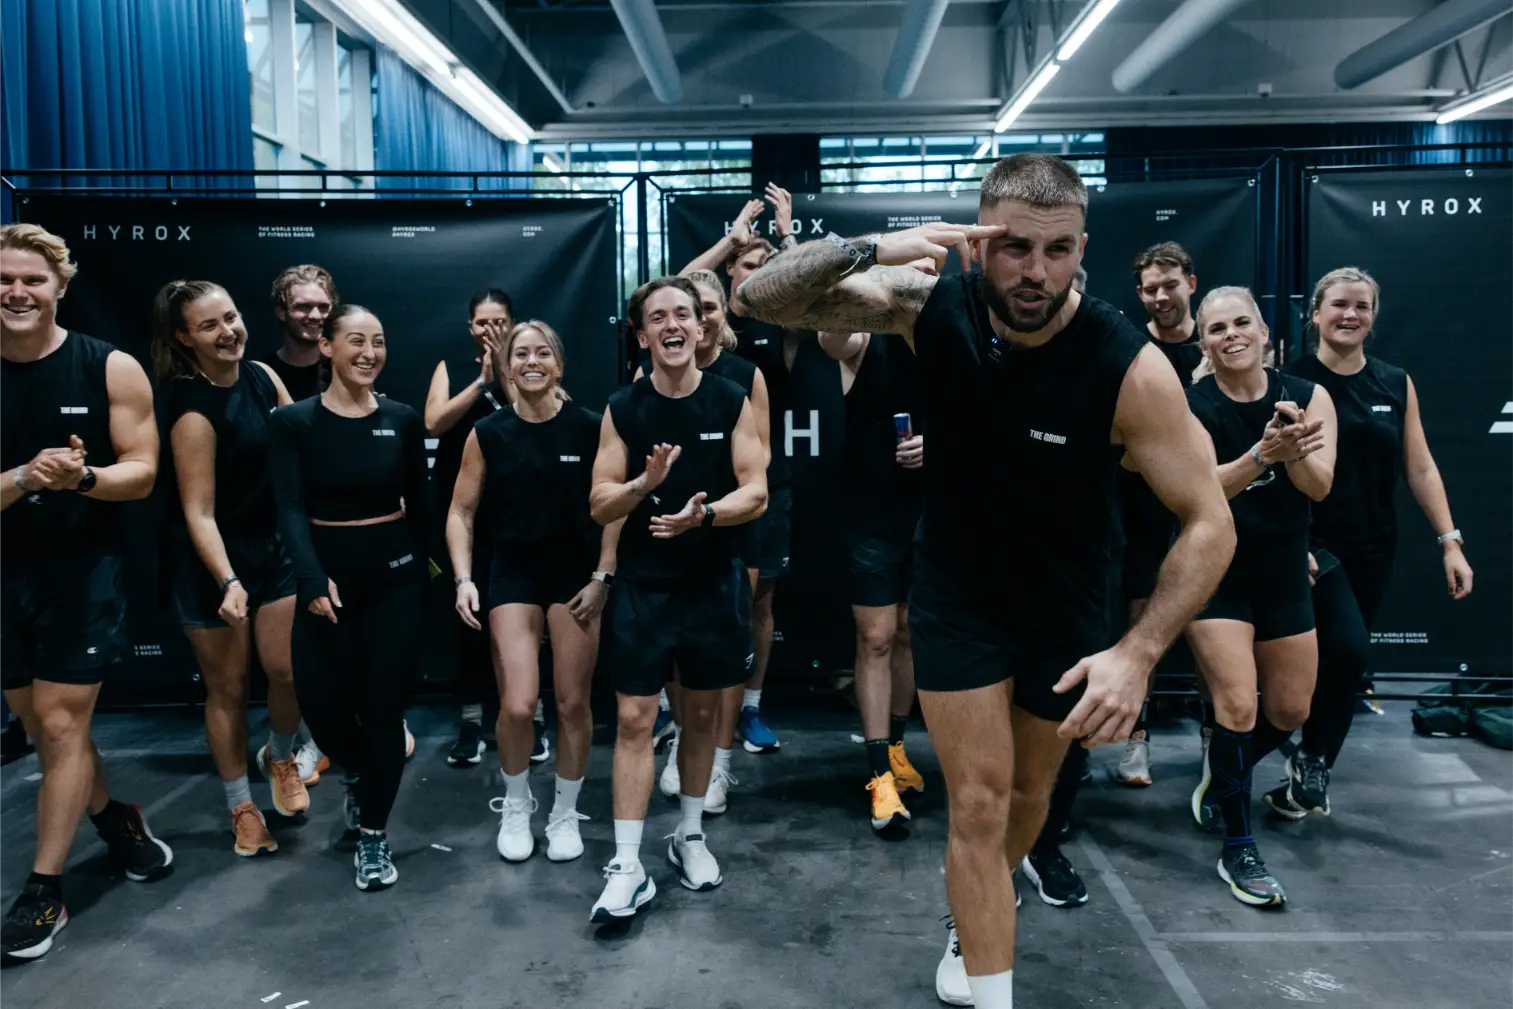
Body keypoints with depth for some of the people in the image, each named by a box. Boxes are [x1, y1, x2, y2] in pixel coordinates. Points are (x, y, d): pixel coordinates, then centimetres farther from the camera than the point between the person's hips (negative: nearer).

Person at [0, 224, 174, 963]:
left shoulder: (110, 369, -7)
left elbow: (142, 472, -7)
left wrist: (83, 476, -26)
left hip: (83, 568, -3)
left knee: (61, 724, -2)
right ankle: (115, 820, 37)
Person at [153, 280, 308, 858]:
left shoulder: (261, 376, -2)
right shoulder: (193, 412, -21)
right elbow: (198, 511, -21)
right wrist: (228, 582, -30)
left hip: (274, 546, 5)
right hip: (212, 562, -5)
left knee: (289, 670, 0)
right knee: (227, 687, 7)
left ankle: (279, 758, 31)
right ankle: (241, 806, 24)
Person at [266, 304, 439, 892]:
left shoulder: (403, 420, 2)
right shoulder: (293, 422, -4)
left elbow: (420, 501, 8)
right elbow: (291, 510, -12)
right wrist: (313, 579, -25)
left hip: (397, 574, 1)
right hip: (329, 575, 0)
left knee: (383, 705, 2)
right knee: (321, 702, 0)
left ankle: (374, 834, 19)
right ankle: (357, 774, 36)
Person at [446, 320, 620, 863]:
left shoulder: (588, 428, -4)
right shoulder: (488, 434, -1)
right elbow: (461, 513, 3)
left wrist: (602, 577, -8)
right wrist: (464, 579, -8)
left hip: (576, 573, 0)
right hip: (513, 573, 0)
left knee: (573, 703, 5)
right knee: (518, 705, -8)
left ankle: (565, 814, 27)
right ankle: (516, 805, 21)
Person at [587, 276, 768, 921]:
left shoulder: (731, 402, -2)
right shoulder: (623, 409, -2)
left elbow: (756, 492, -7)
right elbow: (600, 505, -4)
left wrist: (705, 513, -26)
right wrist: (645, 483, -23)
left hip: (713, 584, 1)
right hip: (642, 587, -1)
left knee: (701, 714, 13)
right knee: (634, 719, -3)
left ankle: (689, 836, 32)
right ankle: (628, 867, 5)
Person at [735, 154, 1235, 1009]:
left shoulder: (1129, 366, -27)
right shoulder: (933, 308, -20)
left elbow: (1209, 523, -22)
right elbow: (763, 298, -21)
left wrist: (1141, 650, -35)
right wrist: (868, 252, -41)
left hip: (1068, 604, 1)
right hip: (956, 594, 0)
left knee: (1028, 792, 20)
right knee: (979, 804, -2)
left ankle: (974, 923, 51)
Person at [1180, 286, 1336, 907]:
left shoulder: (1308, 397, -4)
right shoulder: (1190, 406, -12)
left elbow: (1319, 487, -15)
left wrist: (1292, 450, -35)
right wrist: (1263, 453, -42)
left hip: (1284, 572, 4)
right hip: (1216, 571, -4)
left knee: (1290, 711, 13)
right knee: (1237, 705, -13)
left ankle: (1222, 773, 43)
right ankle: (1237, 849, 2)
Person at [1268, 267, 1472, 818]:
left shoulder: (1396, 384, 6)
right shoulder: (1291, 381, -6)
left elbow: (1420, 468, 8)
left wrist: (1450, 541, 2)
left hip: (1373, 548, 5)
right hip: (1312, 543, -5)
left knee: (1335, 660, 10)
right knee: (1349, 646, -21)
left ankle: (1306, 775, 25)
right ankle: (1309, 760, 0)